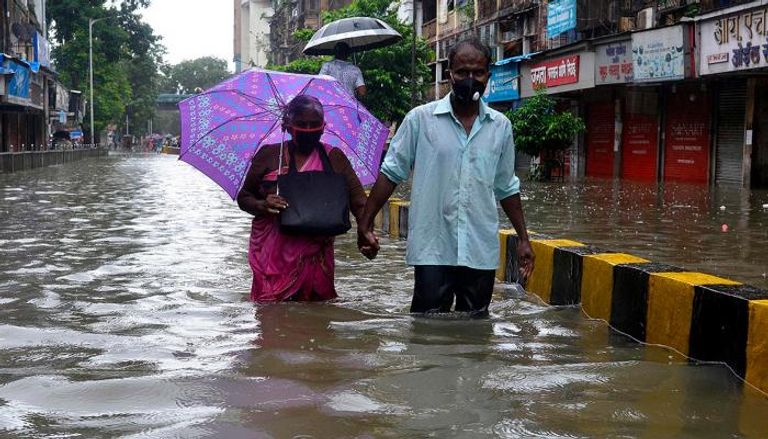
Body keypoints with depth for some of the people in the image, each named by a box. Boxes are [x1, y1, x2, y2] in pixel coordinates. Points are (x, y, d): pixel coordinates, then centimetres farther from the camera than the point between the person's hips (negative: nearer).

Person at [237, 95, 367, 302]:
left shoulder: (334, 158, 4)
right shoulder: (269, 155, 4)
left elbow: (358, 199, -4)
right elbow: (243, 197, 10)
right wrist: (263, 205, -13)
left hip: (315, 255, 1)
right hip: (272, 256, -1)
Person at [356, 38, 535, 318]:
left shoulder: (501, 126, 8)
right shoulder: (421, 119, -2)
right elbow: (391, 173, 2)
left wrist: (523, 239, 15)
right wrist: (366, 224, -2)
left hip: (482, 252, 3)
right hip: (432, 250, -3)